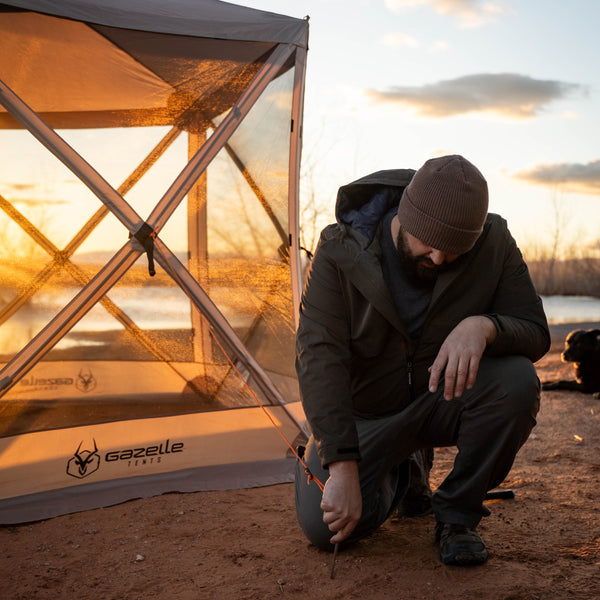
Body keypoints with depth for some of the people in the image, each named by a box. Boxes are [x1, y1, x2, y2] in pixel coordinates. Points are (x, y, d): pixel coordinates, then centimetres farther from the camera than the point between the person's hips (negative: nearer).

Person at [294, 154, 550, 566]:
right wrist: (342, 466, -38)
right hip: (367, 413, 0)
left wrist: (484, 326, -40)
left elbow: (536, 333, -15)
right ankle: (406, 472, 16)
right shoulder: (341, 252, -23)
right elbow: (319, 355, -29)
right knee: (323, 526, -19)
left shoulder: (493, 242, -17)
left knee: (517, 380, -31)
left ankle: (457, 513, -8)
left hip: (445, 400, 1)